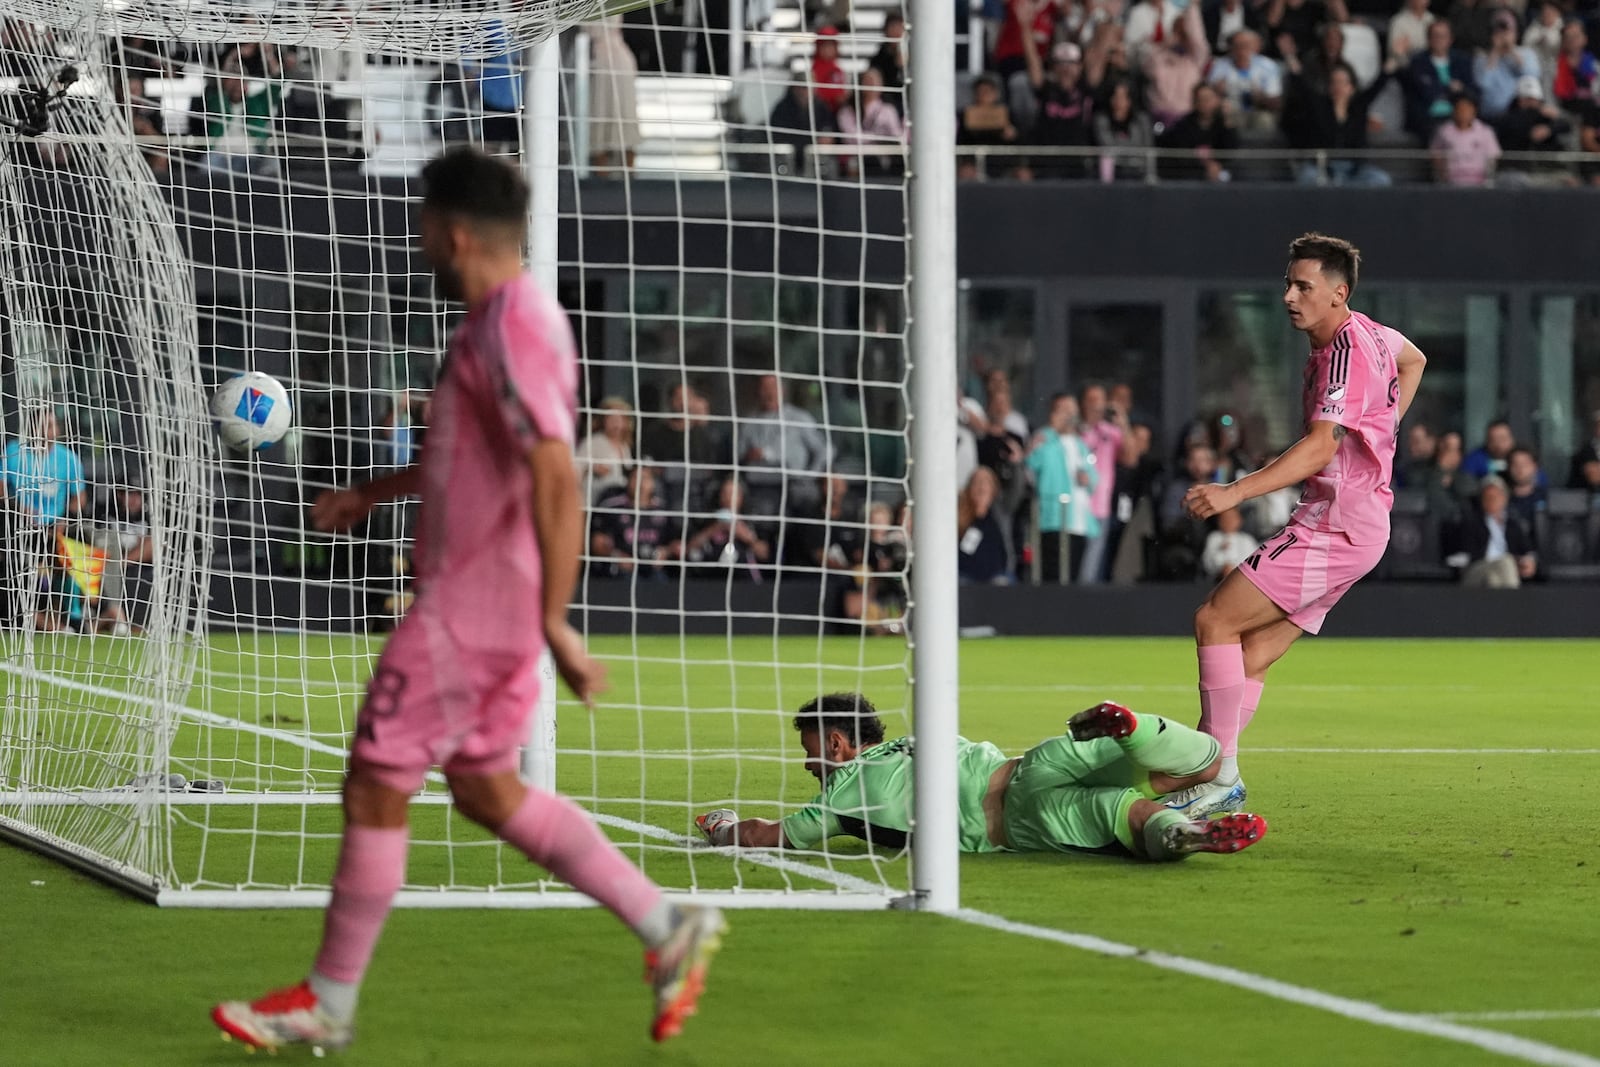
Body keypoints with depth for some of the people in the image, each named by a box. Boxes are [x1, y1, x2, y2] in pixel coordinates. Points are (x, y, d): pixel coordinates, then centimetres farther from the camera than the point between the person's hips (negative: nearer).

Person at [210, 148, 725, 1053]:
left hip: (467, 609, -10)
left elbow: (556, 476, -27)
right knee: (487, 789, 17)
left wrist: (557, 621, -28)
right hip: (496, 606, 10)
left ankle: (329, 1003, 11)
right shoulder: (519, 318, 12)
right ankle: (667, 927, 15)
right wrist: (376, 493, 33)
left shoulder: (507, 332, -21)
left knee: (376, 787, 0)